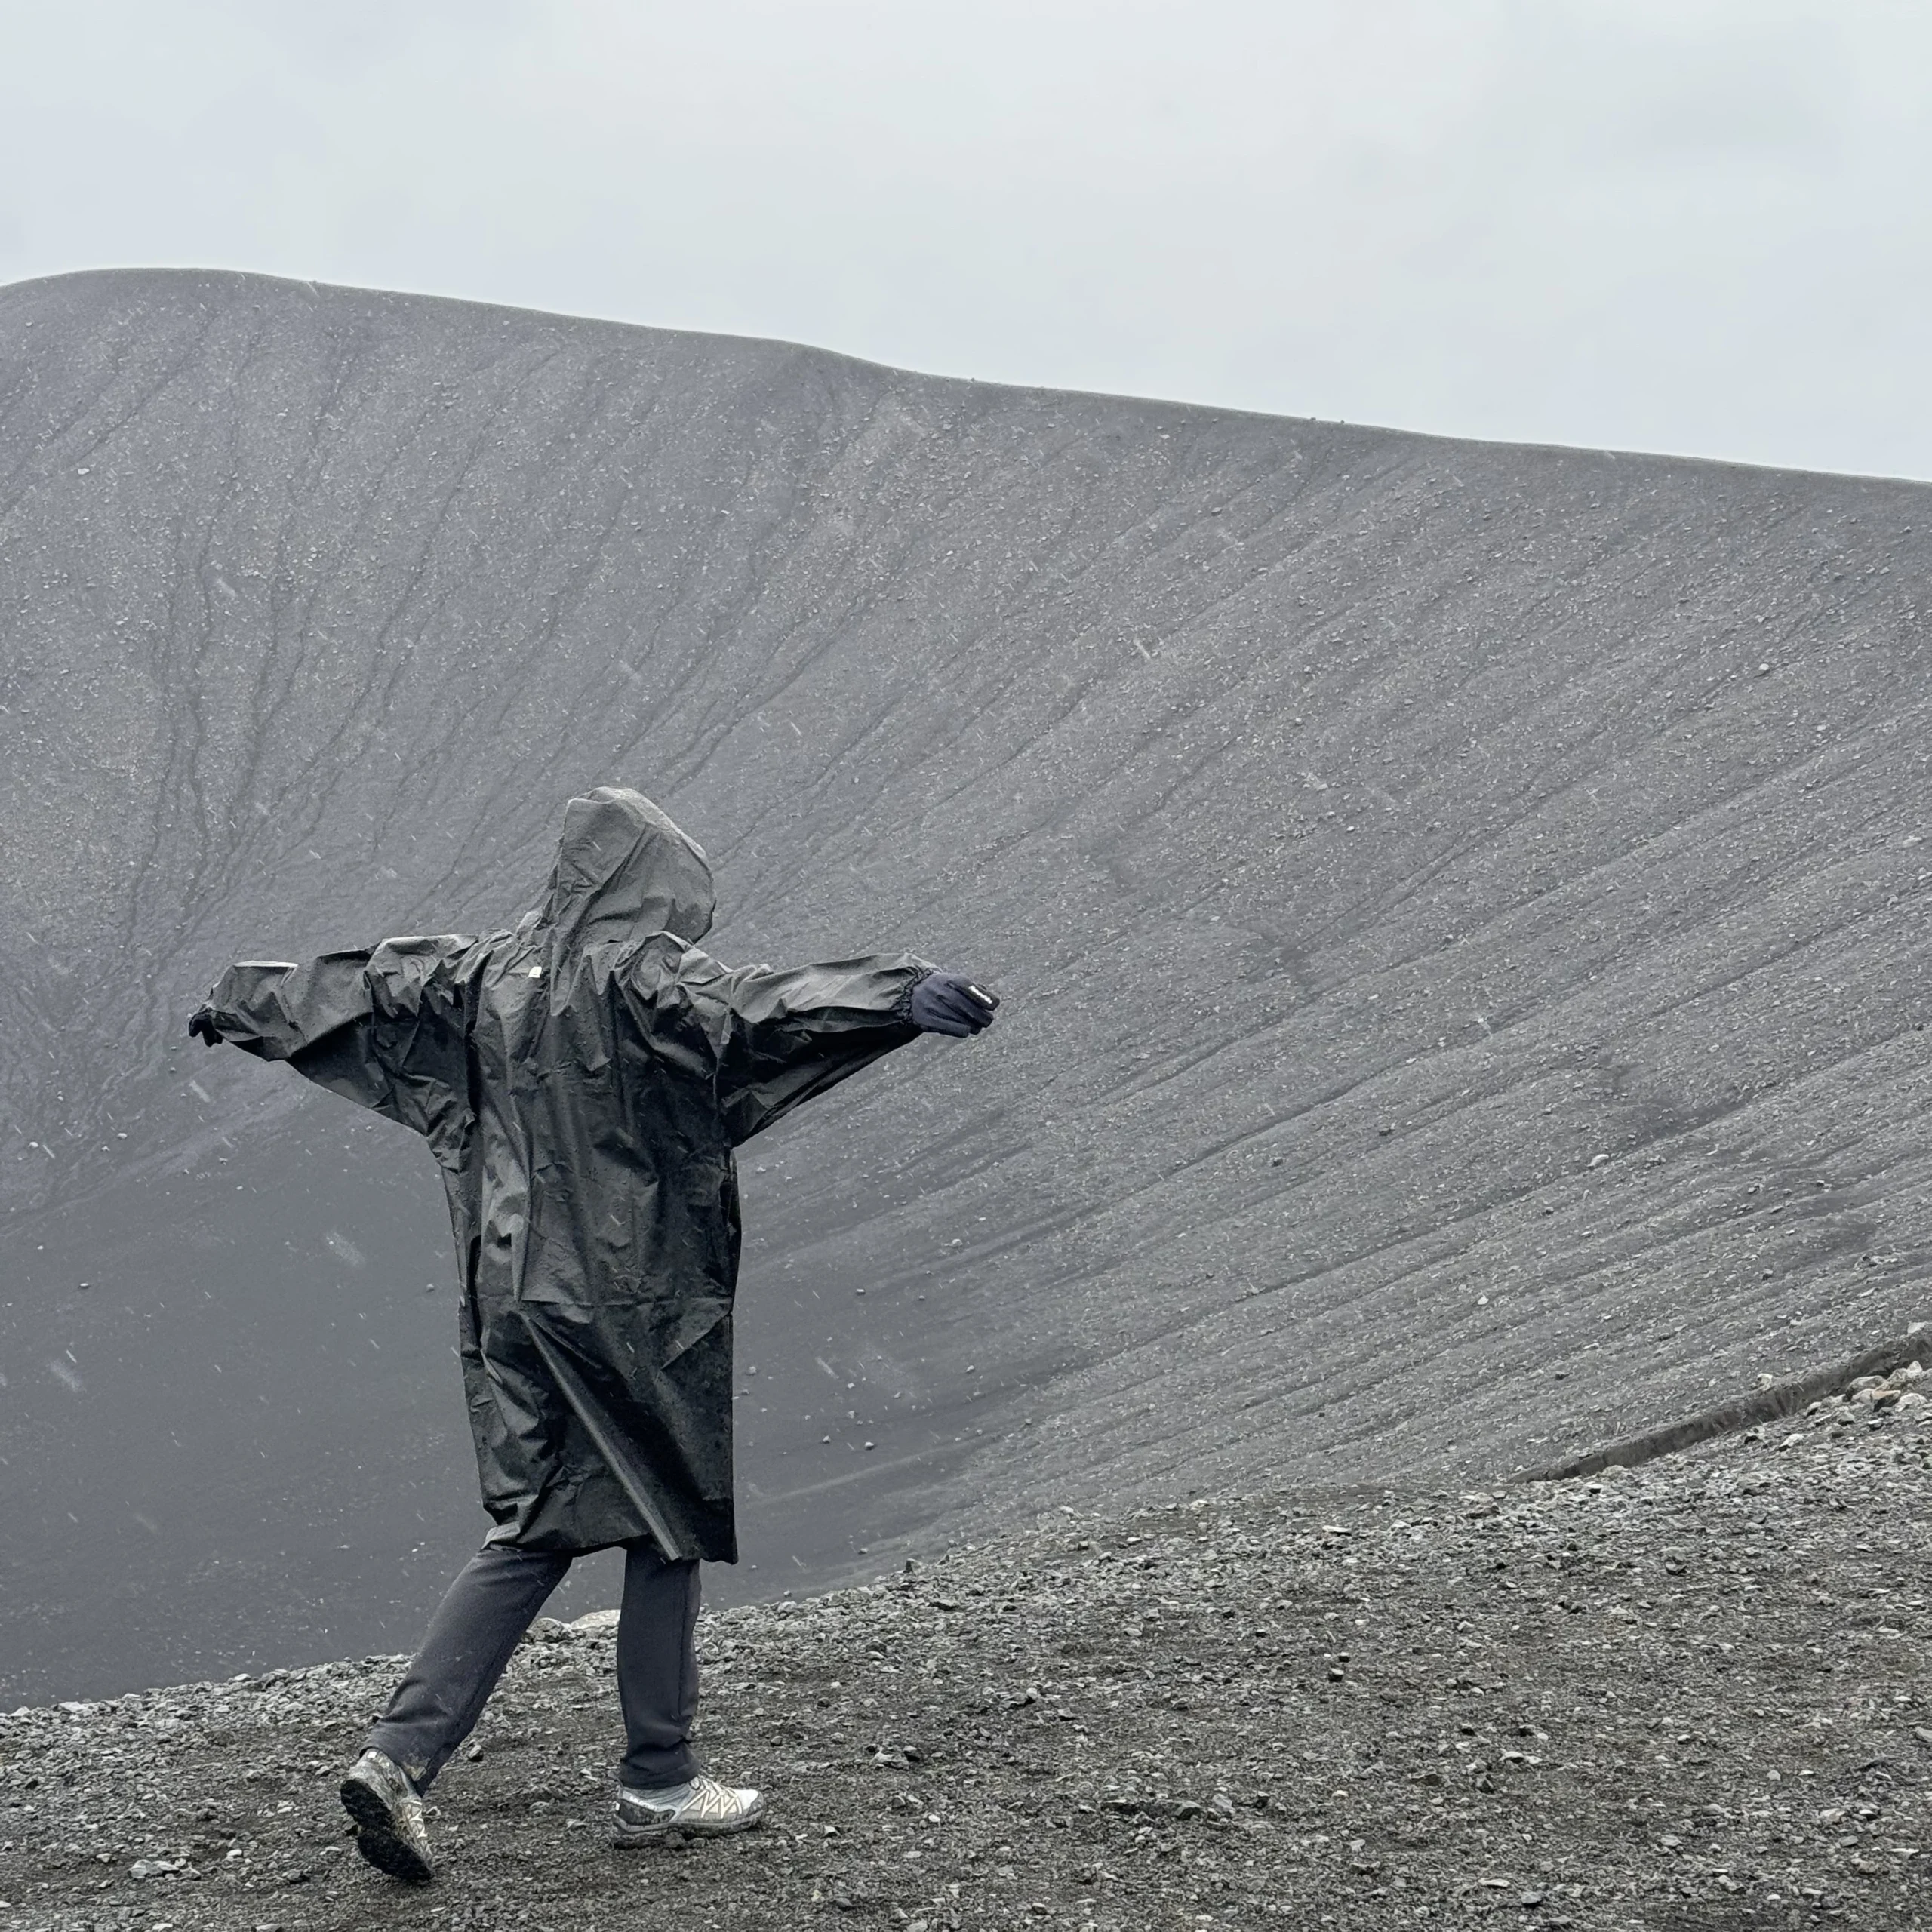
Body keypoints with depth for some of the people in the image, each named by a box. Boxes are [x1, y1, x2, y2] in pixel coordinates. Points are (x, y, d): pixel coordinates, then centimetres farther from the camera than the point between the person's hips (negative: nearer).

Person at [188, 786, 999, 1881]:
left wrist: (243, 1009, 37)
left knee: (538, 1530, 12)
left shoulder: (491, 974, 8)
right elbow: (745, 1012, -31)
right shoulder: (639, 974, -12)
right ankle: (659, 1785, 15)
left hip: (515, 1289, 7)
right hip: (631, 1297, -7)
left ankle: (401, 1757, 2)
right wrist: (905, 1000, -41)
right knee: (669, 1521, 8)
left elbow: (364, 989, 20)